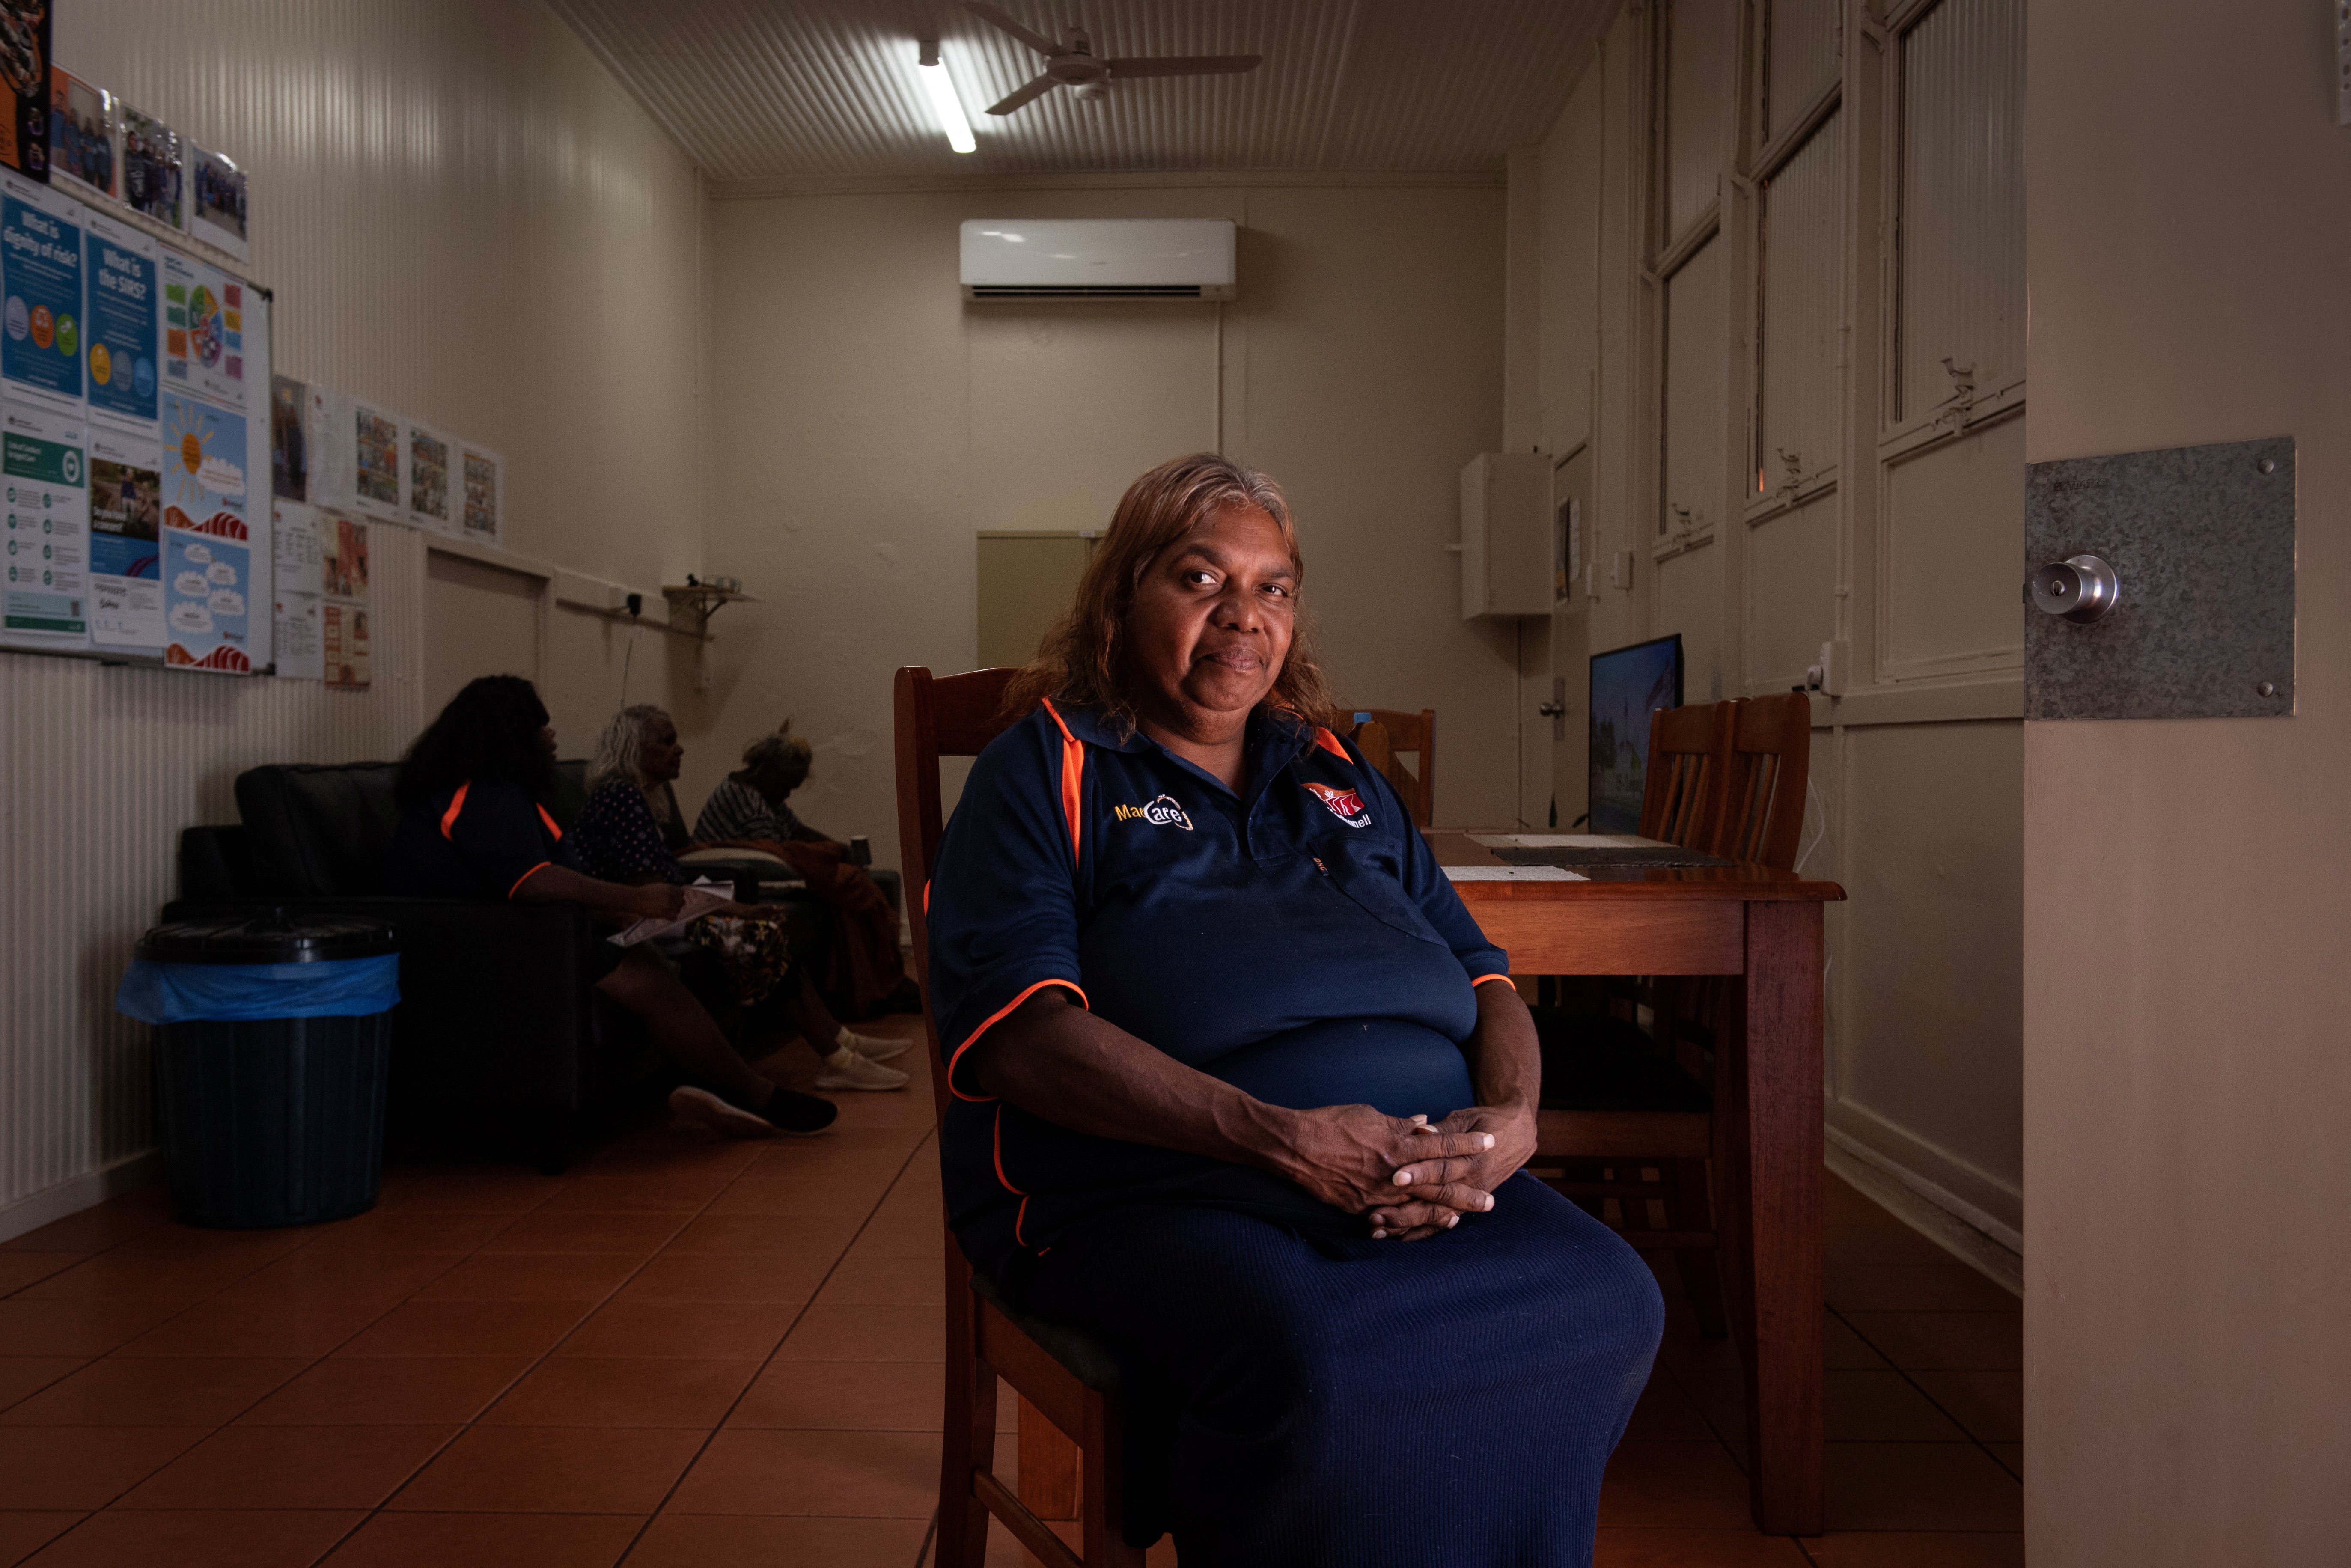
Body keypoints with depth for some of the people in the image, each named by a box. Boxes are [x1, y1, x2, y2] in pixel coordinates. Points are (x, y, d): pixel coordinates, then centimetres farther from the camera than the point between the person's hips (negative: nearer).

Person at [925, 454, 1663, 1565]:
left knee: (1606, 1298, -22)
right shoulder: (1048, 768, 7)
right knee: (1311, 1356, -34)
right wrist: (1281, 1138, -17)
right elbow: (1016, 1027, -8)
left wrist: (1510, 1116, -2)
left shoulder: (1339, 776, 24)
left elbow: (1481, 973, 22)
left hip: (1421, 1172, 5)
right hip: (1154, 1191, -4)